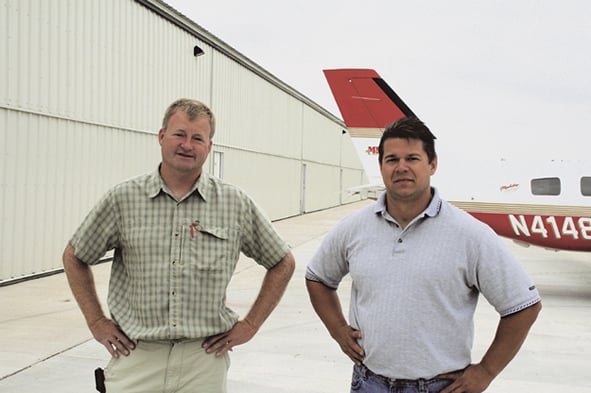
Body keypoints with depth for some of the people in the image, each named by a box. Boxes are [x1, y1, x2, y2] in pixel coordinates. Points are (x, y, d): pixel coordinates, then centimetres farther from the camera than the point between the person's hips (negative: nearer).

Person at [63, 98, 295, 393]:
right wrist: (96, 322, 6)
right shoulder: (123, 199, 0)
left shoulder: (236, 204, 0)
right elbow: (74, 257, 13)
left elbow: (283, 263, 10)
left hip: (204, 360, 0)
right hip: (135, 358, 0)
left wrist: (249, 325, 4)